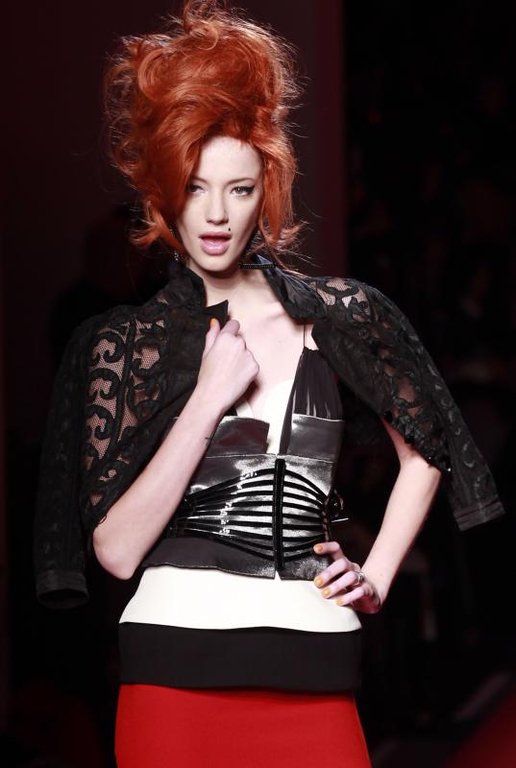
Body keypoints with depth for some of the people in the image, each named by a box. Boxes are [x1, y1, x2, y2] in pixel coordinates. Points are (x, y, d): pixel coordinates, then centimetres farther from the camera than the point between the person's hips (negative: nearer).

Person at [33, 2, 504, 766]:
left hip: (314, 679, 1)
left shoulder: (340, 316, 5)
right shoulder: (124, 340, 4)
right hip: (176, 668, -1)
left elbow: (424, 452, 21)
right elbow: (115, 550, -5)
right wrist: (208, 400, -10)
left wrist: (376, 579, 9)